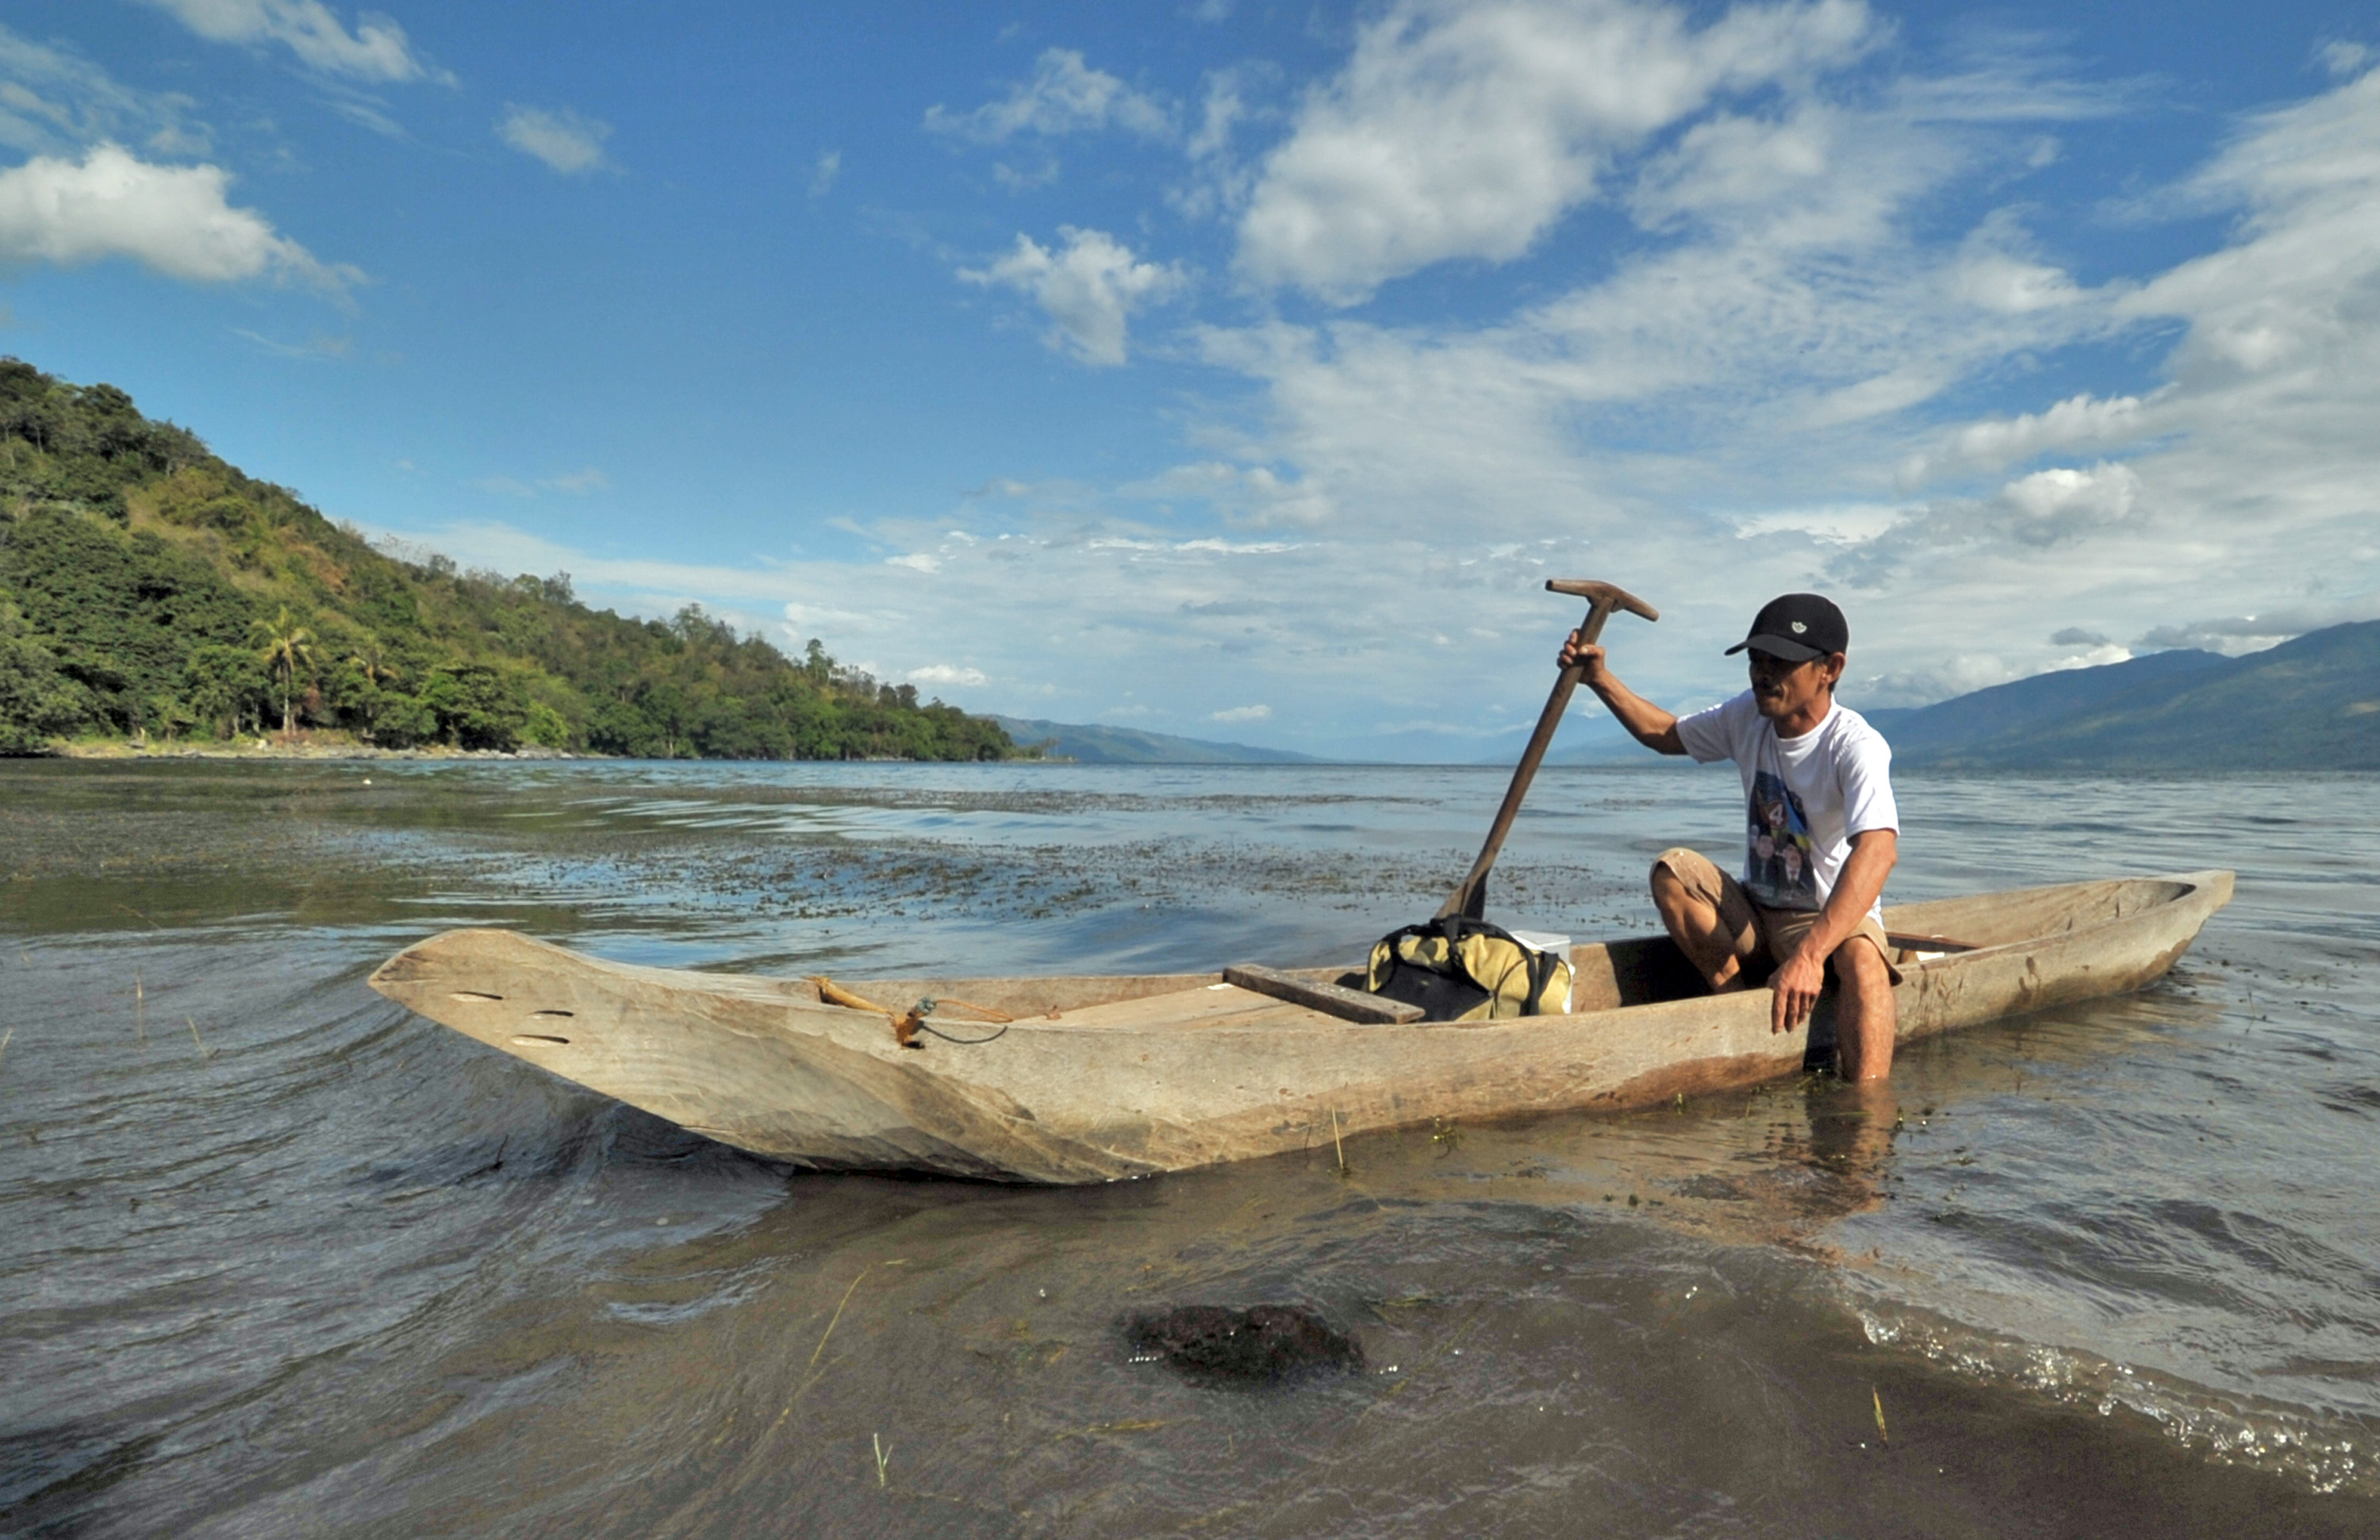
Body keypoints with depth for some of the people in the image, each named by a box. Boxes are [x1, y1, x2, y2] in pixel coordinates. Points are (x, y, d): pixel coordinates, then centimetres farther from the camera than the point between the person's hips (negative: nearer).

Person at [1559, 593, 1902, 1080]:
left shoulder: (1857, 746, -21)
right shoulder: (1748, 716, 0)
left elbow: (1878, 852, -37)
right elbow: (1667, 735, 18)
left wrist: (1810, 953, -51)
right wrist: (1601, 679, 3)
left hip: (1834, 919, -6)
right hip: (1753, 918, 6)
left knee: (1863, 957, -38)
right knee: (1672, 869, -18)